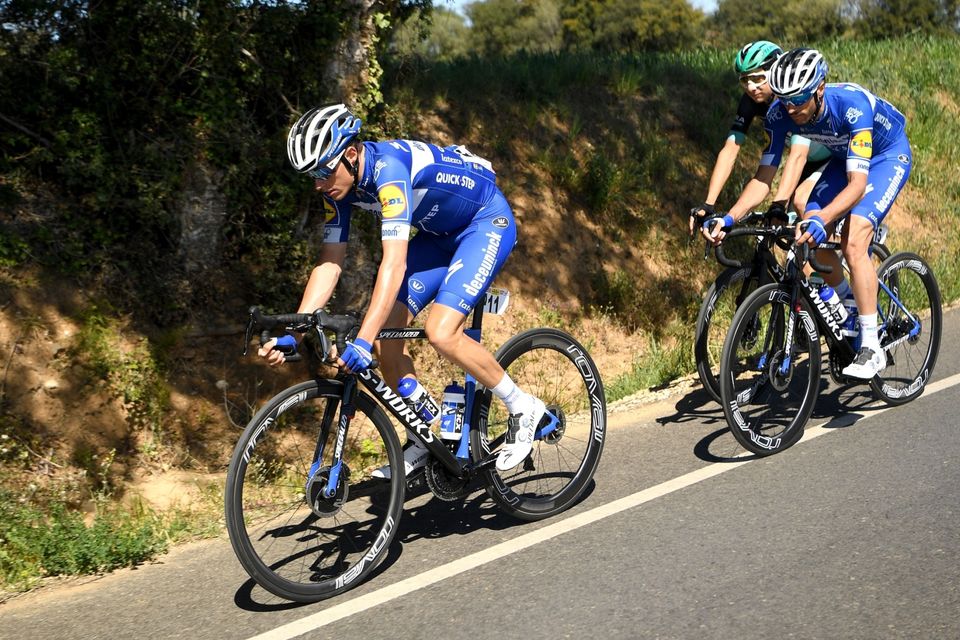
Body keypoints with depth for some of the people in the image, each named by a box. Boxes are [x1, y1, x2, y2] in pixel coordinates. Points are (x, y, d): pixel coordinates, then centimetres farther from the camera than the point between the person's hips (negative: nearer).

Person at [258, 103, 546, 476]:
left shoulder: (389, 167, -34)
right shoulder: (340, 185, -9)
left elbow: (394, 263, -41)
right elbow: (330, 264, -6)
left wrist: (362, 341, -47)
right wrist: (291, 332, -15)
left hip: (488, 222, -8)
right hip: (438, 233, 8)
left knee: (441, 332, -24)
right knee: (387, 330, -5)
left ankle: (523, 410, -3)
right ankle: (423, 440, 9)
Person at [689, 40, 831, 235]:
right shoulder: (751, 101, -18)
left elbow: (797, 156, -44)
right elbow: (729, 151, -23)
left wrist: (778, 205, -55)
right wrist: (707, 205, -33)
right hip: (812, 159, 6)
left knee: (802, 202, -24)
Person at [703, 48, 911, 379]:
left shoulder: (852, 104, -39)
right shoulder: (780, 114, -24)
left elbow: (857, 183, -44)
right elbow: (764, 175, -20)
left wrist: (821, 219, -60)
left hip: (888, 155, -6)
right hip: (844, 157, 6)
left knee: (853, 241, -24)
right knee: (811, 238, -11)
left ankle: (871, 348, -17)